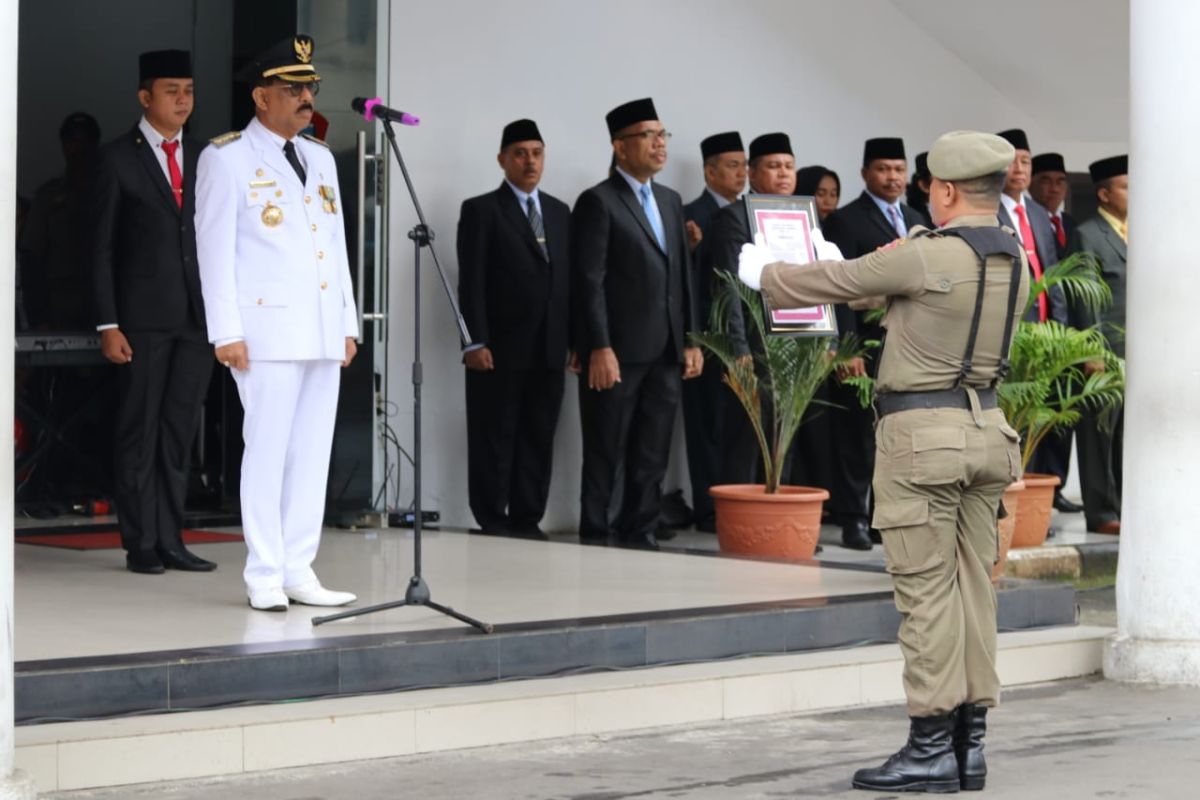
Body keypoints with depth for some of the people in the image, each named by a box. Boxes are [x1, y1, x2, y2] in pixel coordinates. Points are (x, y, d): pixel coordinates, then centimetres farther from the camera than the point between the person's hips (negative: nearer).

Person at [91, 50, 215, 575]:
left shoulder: (203, 159, 12)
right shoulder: (118, 158, 0)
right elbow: (103, 247, -2)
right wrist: (108, 324, -9)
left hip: (197, 315, 4)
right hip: (144, 316, -4)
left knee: (179, 433, 6)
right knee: (139, 432, 1)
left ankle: (171, 541, 12)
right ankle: (141, 545, 6)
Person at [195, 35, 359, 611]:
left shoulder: (320, 158, 17)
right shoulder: (226, 158, -2)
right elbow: (215, 248, -5)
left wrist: (348, 323, 13)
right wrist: (226, 333, -11)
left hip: (322, 334, 6)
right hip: (268, 329, -6)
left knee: (313, 453, 5)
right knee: (268, 451, -5)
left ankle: (298, 570, 10)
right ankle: (265, 577, 1)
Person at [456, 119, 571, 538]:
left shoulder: (560, 212, 17)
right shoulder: (481, 210, 1)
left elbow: (568, 279, 14)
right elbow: (471, 283, -5)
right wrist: (476, 342, -13)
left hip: (550, 349, 5)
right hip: (499, 350, -5)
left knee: (539, 438, 5)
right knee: (494, 439, 0)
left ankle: (527, 519, 11)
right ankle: (493, 523, 5)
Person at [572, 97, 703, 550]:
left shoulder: (670, 202, 17)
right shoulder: (598, 202, -5)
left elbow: (683, 277, 17)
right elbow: (590, 282, -11)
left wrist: (691, 341, 10)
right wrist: (600, 349, -17)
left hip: (664, 355, 6)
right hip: (617, 355, -6)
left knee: (651, 458, 9)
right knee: (605, 456, 1)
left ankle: (638, 534, 16)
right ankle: (594, 538, 8)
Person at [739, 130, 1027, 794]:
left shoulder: (924, 256, -15)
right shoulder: (1013, 262, 9)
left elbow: (836, 280, -3)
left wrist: (767, 276, 17)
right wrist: (859, 284, 36)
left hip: (920, 435, -8)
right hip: (982, 430, 8)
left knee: (925, 593, -6)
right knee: (969, 589, 8)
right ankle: (968, 746, 9)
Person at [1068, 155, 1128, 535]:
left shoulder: (1134, 233, 17)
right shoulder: (1087, 236, -4)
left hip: (1138, 353, 6)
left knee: (1128, 436, 8)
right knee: (1100, 435, -2)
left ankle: (1125, 507, 15)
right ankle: (1101, 513, 2)